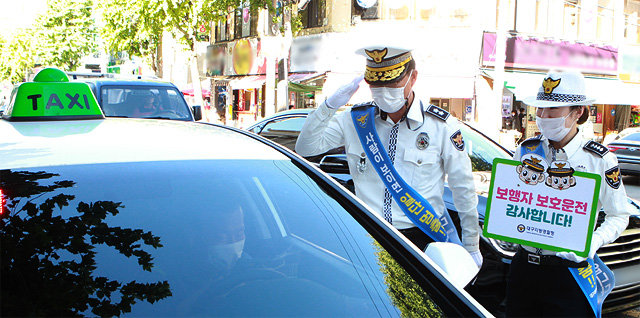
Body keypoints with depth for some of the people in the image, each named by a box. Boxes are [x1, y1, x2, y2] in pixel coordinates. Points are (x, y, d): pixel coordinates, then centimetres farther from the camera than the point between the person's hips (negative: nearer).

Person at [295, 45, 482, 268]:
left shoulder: (441, 126, -1)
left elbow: (464, 192, 6)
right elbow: (305, 148, 3)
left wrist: (471, 248, 10)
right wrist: (329, 105, -9)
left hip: (422, 241, -2)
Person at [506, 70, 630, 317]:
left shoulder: (600, 160, -7)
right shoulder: (525, 150, 2)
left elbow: (618, 216, 1)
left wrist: (592, 243, -16)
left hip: (569, 273, -3)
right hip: (523, 266, 3)